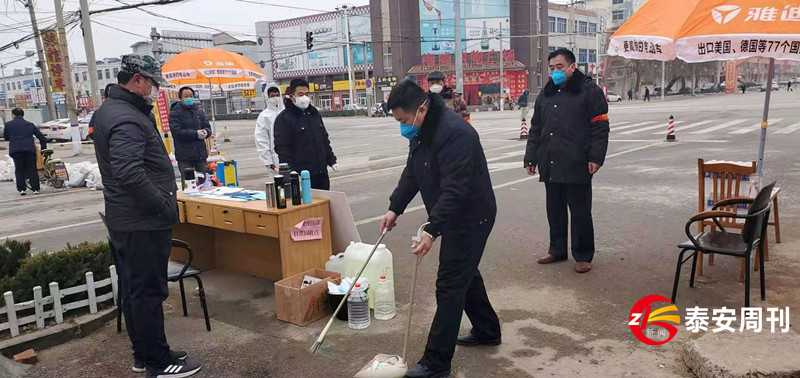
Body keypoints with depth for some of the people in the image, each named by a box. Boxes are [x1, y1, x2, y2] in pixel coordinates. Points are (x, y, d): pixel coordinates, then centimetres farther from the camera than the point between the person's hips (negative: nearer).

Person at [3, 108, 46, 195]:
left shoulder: (8, 124, 10)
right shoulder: (30, 125, 17)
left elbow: (5, 137, 19)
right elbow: (41, 136, 16)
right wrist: (44, 148, 24)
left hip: (16, 150, -1)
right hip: (30, 149, 1)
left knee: (19, 170, 6)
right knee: (32, 170, 5)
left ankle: (21, 189, 1)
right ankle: (35, 189, 1)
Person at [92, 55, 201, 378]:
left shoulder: (108, 110, 13)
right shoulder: (127, 119, -21)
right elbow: (129, 173, -31)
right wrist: (165, 204, -22)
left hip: (122, 220, 11)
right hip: (143, 224, -11)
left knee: (133, 290, 17)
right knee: (149, 292, 0)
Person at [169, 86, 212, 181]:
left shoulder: (199, 111, 14)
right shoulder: (174, 113, -3)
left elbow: (207, 127, 13)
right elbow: (176, 131, -16)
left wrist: (205, 132, -12)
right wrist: (196, 134, -21)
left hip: (201, 154, 5)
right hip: (185, 156, -5)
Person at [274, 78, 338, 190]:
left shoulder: (315, 114, 15)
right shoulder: (284, 119, -8)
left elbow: (325, 140, 22)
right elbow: (282, 148, -12)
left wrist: (331, 161, 16)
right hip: (300, 176, -7)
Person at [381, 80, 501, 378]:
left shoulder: (456, 133, -28)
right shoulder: (421, 131, 4)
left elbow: (455, 190, -31)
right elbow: (411, 174, 12)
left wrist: (432, 230, -32)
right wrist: (395, 207, 3)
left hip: (471, 218, -10)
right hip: (453, 217, 10)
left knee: (450, 286, -6)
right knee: (465, 274, 22)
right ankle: (487, 330, 41)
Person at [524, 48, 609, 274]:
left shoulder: (589, 92, -1)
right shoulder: (545, 95, 16)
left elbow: (600, 127, -6)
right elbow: (536, 130, 20)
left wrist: (595, 157, -14)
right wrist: (531, 158, 14)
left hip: (577, 166, -6)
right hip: (550, 166, 6)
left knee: (580, 212, 1)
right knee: (555, 211, 14)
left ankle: (583, 256, 13)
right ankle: (557, 250, 27)